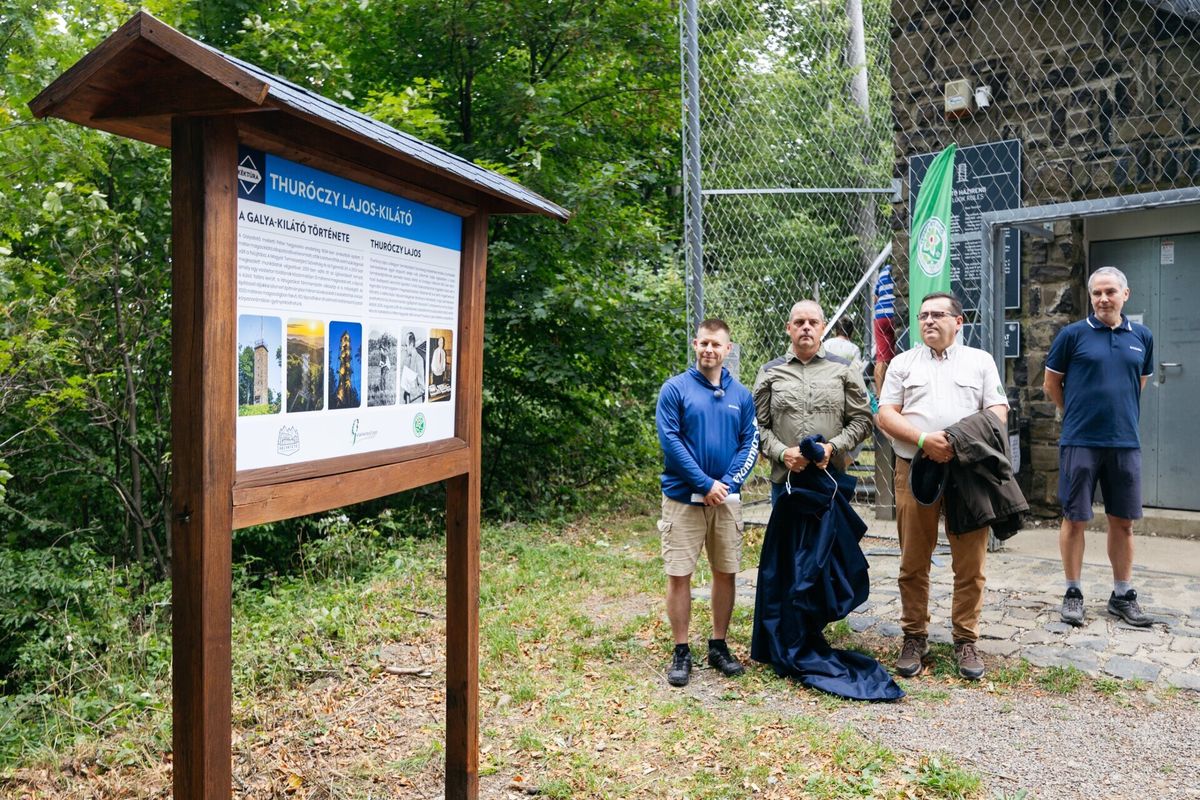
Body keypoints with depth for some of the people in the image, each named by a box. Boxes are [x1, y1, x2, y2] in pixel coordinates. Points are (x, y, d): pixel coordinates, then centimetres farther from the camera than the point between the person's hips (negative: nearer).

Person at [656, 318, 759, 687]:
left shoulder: (741, 394, 7)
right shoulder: (675, 388, -4)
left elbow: (750, 444, 4)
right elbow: (670, 441, -10)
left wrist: (727, 483, -11)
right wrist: (705, 484, -15)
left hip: (726, 499, 3)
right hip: (683, 497, -3)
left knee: (726, 573, 9)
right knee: (678, 575, -1)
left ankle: (719, 646, 24)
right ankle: (681, 652, 12)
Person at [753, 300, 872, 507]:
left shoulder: (843, 370, 9)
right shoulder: (770, 372, 9)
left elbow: (861, 420, 5)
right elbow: (758, 426, 5)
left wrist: (832, 447, -10)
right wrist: (782, 453, -11)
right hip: (784, 480, 0)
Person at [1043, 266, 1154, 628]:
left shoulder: (1141, 337, 7)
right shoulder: (1073, 334, -3)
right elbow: (1051, 385, 5)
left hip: (1125, 442, 3)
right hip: (1080, 442, -3)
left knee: (1123, 520, 10)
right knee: (1074, 518, 3)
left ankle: (1123, 595, 22)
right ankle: (1073, 593, 14)